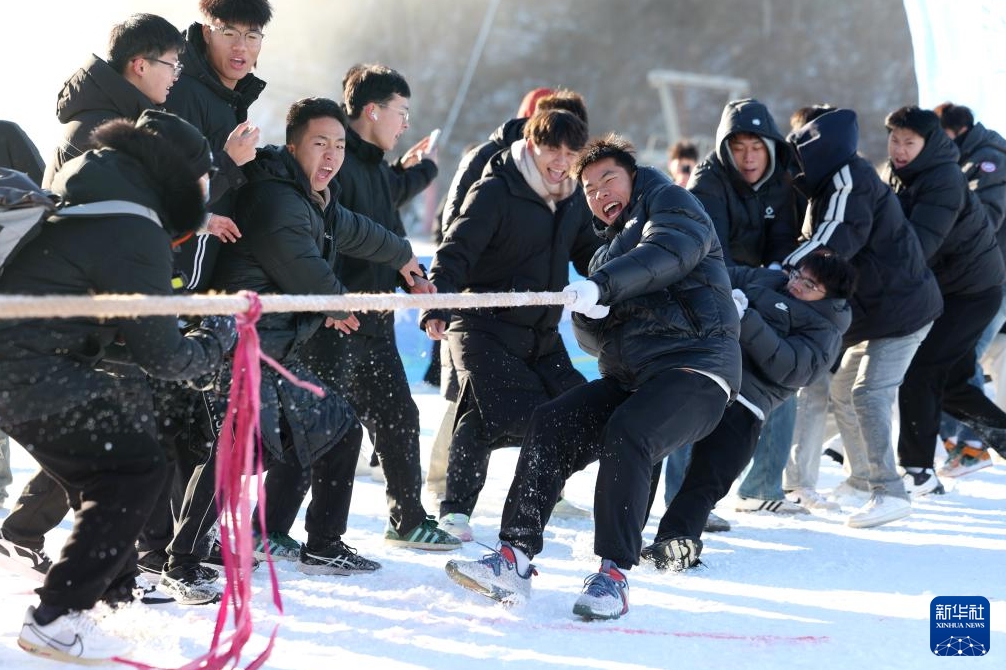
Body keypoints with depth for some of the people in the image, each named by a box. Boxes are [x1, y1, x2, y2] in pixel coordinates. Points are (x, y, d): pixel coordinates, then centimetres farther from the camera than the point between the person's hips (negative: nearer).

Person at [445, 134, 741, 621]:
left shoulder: (669, 202, 8)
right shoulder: (610, 245, 29)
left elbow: (668, 253, -17)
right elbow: (591, 337, 19)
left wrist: (601, 286, -29)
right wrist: (588, 314, -6)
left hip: (694, 366, -7)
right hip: (628, 379, 8)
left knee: (626, 434, -31)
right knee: (551, 424, -11)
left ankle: (614, 576, -28)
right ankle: (516, 557, -14)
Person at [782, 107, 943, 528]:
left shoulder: (850, 181, -20)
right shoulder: (832, 184, 13)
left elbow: (831, 246, -31)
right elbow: (816, 243, 14)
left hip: (901, 307, -11)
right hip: (875, 309, 11)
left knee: (869, 394, -19)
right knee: (843, 391, 17)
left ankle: (889, 493, -18)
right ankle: (861, 476, 31)